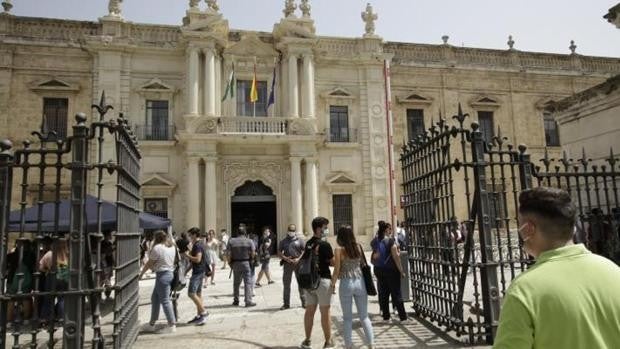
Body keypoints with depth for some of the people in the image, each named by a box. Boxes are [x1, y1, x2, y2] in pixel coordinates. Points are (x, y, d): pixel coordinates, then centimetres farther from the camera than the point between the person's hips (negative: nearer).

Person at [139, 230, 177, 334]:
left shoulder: (157, 248, -13)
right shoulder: (172, 247, 10)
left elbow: (149, 263, -7)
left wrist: (141, 274, 5)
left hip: (162, 275, -9)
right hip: (170, 273, 9)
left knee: (165, 300, -2)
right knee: (155, 298, 18)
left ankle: (172, 325, 2)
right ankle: (151, 324, 25)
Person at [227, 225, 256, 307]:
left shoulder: (231, 241, -3)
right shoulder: (249, 241, -6)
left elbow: (229, 254, -5)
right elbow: (253, 254, -7)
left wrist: (230, 263, 7)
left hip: (235, 264, 3)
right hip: (246, 263, -2)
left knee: (236, 283, 16)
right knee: (248, 283, 1)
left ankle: (236, 300, 26)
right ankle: (248, 301, -2)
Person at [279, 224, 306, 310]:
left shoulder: (300, 241, 8)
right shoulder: (283, 241, 12)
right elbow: (279, 253, 9)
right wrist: (285, 258, -9)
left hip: (298, 263, -1)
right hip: (287, 264, 2)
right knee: (286, 283, 4)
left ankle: (304, 302, 11)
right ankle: (286, 303, 13)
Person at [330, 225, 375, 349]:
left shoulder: (339, 249, -8)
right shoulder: (358, 247, 2)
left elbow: (337, 270, -7)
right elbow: (362, 263, 2)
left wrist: (333, 283, 6)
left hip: (346, 284, -3)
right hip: (360, 282, 3)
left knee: (347, 317, 9)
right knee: (364, 316, 13)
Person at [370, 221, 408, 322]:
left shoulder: (375, 241, 2)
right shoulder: (390, 240, -14)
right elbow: (396, 257, -15)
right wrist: (401, 271, -8)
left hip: (379, 270, 5)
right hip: (391, 270, -5)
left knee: (383, 293, 12)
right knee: (396, 293, 3)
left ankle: (386, 315, 17)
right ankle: (402, 316, 8)